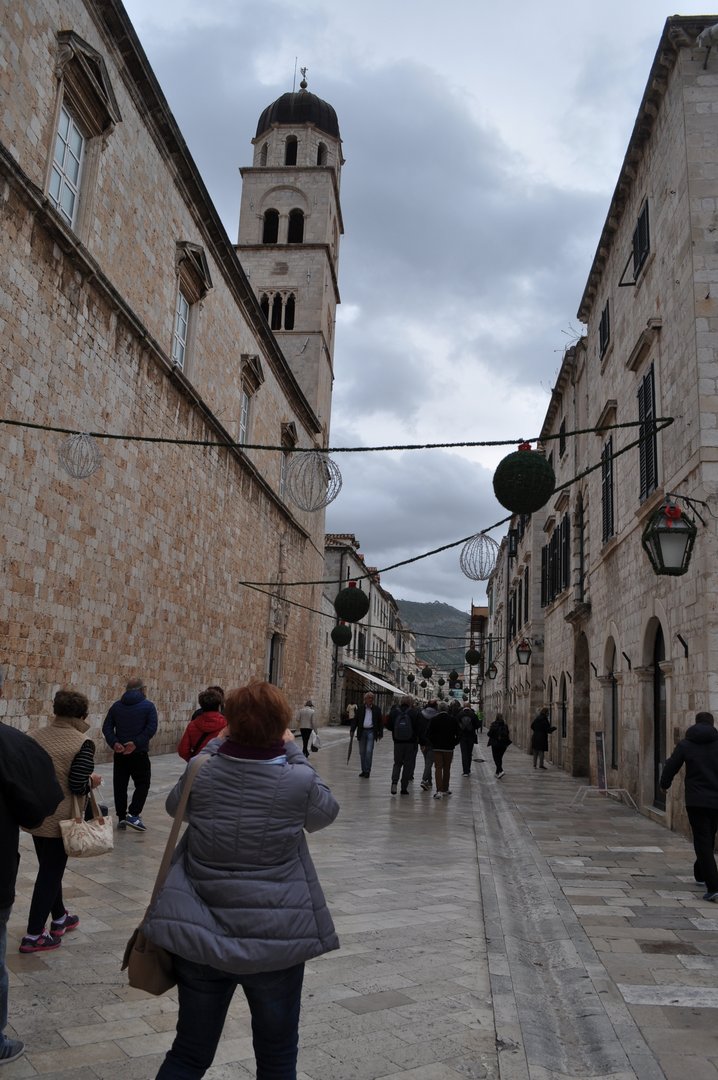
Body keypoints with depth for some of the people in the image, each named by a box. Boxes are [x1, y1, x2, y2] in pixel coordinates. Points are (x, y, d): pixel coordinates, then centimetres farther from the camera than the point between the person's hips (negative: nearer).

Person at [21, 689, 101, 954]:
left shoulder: (35, 737, 2)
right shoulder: (82, 743, -16)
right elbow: (78, 786, -20)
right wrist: (93, 781, 0)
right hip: (60, 819, -6)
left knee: (49, 868, 21)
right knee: (51, 872, 5)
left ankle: (60, 919, 37)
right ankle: (33, 936, 11)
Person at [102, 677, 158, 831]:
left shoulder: (116, 706, 9)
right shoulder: (148, 706, -4)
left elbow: (106, 727, 1)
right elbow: (151, 728, -15)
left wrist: (114, 743, -8)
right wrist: (136, 743, -17)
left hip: (119, 753, 4)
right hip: (139, 753, -4)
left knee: (120, 785, 11)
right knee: (142, 784, 5)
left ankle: (121, 818, 15)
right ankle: (132, 814, -8)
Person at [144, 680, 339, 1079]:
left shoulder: (202, 772, -8)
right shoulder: (299, 781, -15)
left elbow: (175, 804, 14)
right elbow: (327, 810, 8)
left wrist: (213, 749, 16)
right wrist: (293, 753, 13)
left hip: (199, 934, 2)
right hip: (275, 939, -2)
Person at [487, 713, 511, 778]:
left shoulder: (494, 724, -12)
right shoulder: (505, 725, 0)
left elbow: (489, 734, -12)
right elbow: (508, 734, 4)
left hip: (495, 744, -4)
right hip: (503, 744, 4)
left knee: (496, 758, 1)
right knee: (500, 758, 16)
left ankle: (500, 771, -19)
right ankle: (497, 772, 23)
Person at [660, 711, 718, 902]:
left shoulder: (685, 744, 0)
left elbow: (671, 767, 3)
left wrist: (664, 784, 21)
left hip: (695, 801, -2)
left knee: (702, 841, -1)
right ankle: (701, 875, 35)